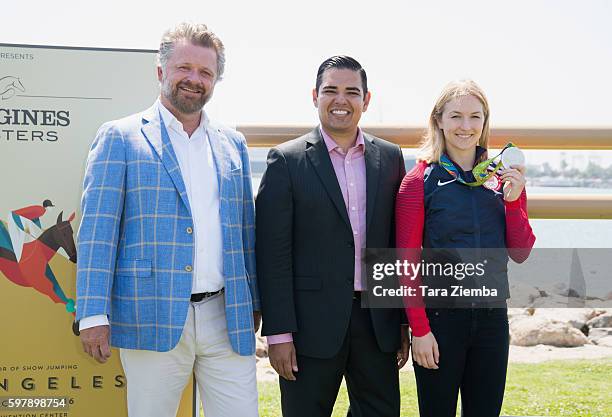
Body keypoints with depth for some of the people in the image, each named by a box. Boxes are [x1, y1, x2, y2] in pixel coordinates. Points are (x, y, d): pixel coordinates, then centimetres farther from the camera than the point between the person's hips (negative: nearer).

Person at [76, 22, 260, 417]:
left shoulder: (233, 144, 15)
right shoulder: (120, 137, 1)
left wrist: (253, 303, 14)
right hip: (153, 317, -3)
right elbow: (98, 229, -4)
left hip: (228, 320, 4)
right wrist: (94, 315, -11)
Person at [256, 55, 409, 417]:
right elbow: (273, 254, -7)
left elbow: (400, 243, 9)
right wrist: (279, 333, -10)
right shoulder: (287, 160, -4)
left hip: (378, 322, 4)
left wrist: (404, 323, 8)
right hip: (313, 324, -3)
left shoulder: (390, 157, 7)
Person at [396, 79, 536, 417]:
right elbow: (407, 263, -7)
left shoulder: (503, 179, 5)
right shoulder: (420, 181, -7)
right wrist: (419, 329, -10)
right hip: (439, 316, -4)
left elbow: (520, 254, 5)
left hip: (492, 316, 4)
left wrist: (513, 200, -8)